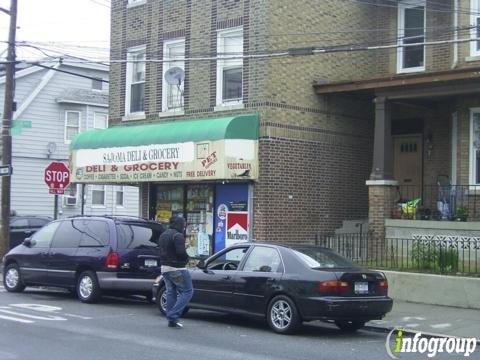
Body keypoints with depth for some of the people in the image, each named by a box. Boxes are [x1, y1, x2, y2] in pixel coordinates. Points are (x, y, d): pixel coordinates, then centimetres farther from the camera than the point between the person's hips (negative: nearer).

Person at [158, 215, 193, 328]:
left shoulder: (163, 235, 16)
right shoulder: (177, 235, -15)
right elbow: (181, 252, -23)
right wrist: (186, 259, -5)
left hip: (164, 268, 9)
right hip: (177, 268, -9)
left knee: (171, 292, 14)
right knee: (187, 291, -2)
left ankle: (171, 320, 14)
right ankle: (174, 315, -11)